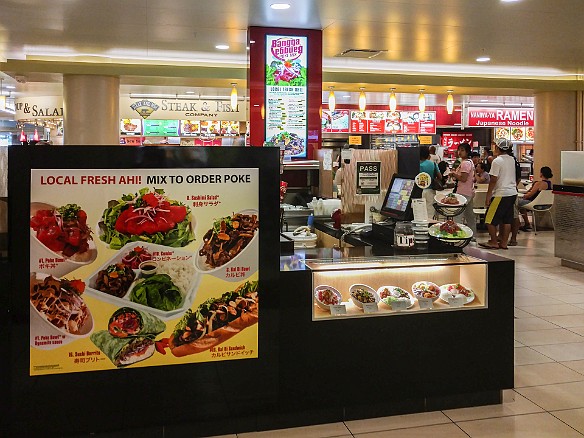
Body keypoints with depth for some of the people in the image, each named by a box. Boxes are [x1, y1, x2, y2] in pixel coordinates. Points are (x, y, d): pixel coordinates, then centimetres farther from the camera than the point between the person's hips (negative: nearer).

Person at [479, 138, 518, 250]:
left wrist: (488, 196, -11)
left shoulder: (497, 161, -13)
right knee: (507, 219, 11)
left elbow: (493, 180, -15)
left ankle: (493, 242, 5)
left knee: (490, 219, 2)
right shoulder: (512, 159, 9)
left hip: (501, 194, -8)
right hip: (512, 193, 8)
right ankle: (504, 243, 15)